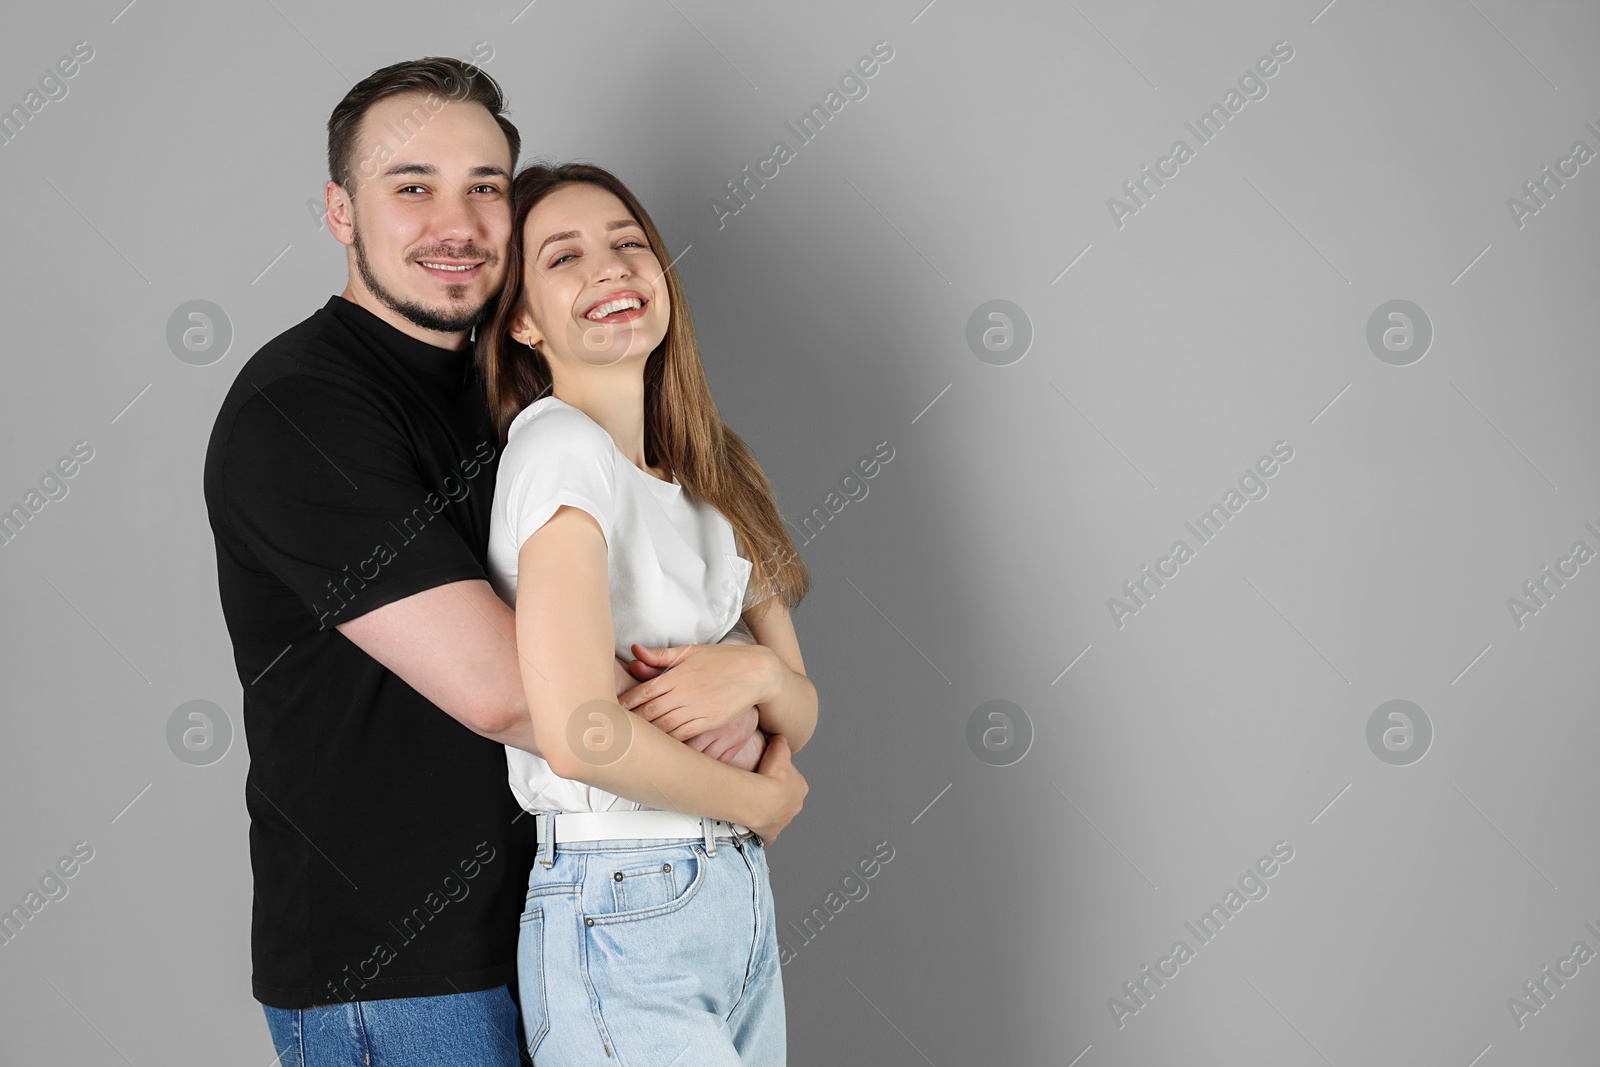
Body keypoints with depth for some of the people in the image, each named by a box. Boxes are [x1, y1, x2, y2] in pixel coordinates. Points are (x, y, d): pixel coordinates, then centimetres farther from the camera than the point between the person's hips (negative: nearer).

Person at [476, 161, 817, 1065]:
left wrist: (759, 674, -13)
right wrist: (759, 797, -8)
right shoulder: (563, 446, -14)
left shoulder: (713, 474, 11)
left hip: (740, 900, 8)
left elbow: (802, 713, 11)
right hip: (622, 922, -7)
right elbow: (578, 734, -25)